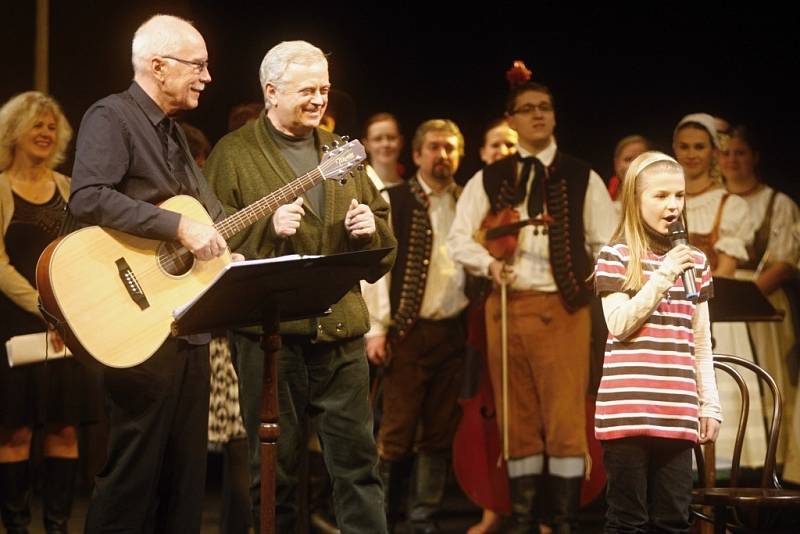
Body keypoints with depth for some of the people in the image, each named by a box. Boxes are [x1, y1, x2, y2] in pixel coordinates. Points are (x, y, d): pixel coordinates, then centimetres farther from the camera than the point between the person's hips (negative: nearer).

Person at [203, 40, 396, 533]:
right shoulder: (234, 153, 0)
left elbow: (383, 247, 19)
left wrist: (370, 228, -3)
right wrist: (268, 228, -21)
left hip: (342, 330, 4)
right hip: (270, 331, -4)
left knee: (358, 460, 5)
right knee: (276, 468, 4)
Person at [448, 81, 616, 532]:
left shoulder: (582, 179, 7)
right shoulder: (488, 180, 10)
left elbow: (609, 245, 8)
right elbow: (459, 238, 6)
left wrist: (597, 286, -3)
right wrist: (489, 263, -11)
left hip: (563, 308, -2)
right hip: (507, 306, 2)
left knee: (566, 419, -6)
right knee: (518, 419, 6)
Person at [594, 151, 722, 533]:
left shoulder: (695, 261, 13)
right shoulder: (615, 256, -1)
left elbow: (701, 342, 15)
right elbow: (619, 325, -10)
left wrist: (710, 403, 11)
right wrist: (662, 277, -15)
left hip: (677, 412, 4)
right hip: (627, 410, -4)